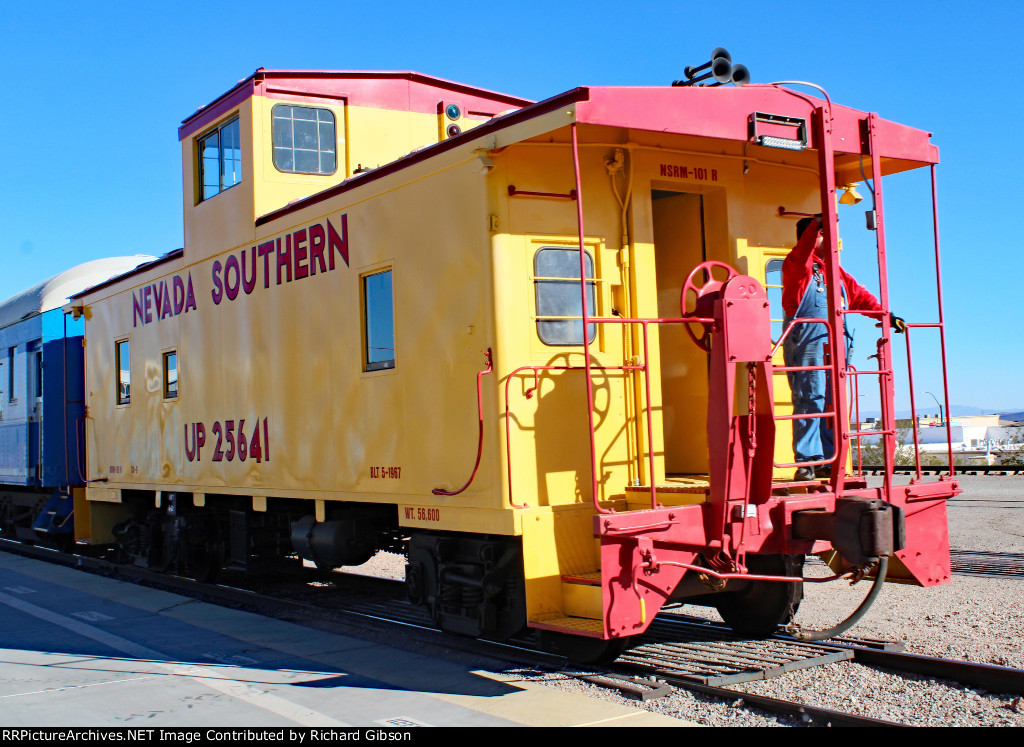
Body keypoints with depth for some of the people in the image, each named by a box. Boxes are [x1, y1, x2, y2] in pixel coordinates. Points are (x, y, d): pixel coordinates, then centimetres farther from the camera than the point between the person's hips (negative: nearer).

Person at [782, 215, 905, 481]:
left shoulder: (836, 272, 24)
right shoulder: (797, 266, 3)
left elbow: (860, 296, 24)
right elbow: (802, 252, -19)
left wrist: (887, 315, 14)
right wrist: (816, 224, -31)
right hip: (806, 343, -7)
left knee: (832, 403, 6)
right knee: (810, 400, -11)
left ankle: (828, 461, 10)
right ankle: (806, 461, -10)